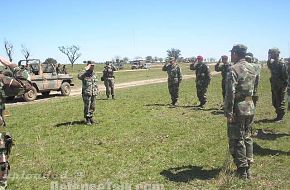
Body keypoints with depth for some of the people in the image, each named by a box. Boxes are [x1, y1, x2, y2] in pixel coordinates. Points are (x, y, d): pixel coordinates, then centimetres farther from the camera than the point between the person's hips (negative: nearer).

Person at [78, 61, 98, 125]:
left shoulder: (94, 74, 13)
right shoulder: (85, 74, -9)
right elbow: (79, 76, -32)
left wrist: (97, 90, 15)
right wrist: (86, 69, -29)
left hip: (94, 94, 7)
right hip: (87, 93, -6)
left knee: (93, 107, 12)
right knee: (87, 107, -2)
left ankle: (90, 117, 26)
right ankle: (87, 120, 6)